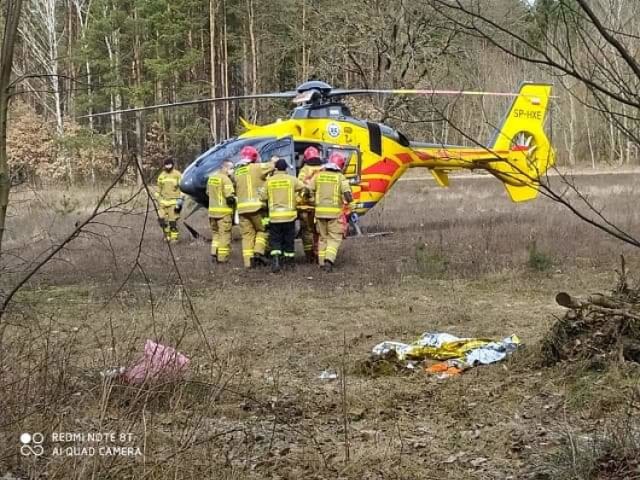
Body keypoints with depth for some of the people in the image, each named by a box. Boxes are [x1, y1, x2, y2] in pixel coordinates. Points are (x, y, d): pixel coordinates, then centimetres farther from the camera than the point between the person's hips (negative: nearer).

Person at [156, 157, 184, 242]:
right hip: (163, 201, 5)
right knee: (162, 219, -1)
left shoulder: (178, 175, -4)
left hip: (174, 202, -5)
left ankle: (174, 237, 3)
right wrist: (158, 200, 16)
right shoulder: (161, 176, 12)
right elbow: (159, 190, 20)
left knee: (173, 221, -8)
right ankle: (167, 236, 16)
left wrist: (180, 201, -10)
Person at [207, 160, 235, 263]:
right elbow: (229, 197, -21)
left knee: (215, 233, 18)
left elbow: (208, 193, 20)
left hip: (212, 210, 7)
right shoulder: (225, 179, -15)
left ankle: (214, 255, 18)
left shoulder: (211, 178, 10)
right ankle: (222, 257, 1)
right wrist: (234, 200, -2)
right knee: (224, 234, 1)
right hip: (224, 211, -7)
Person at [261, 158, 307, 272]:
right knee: (289, 239, 12)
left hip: (274, 215, 0)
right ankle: (289, 260, 19)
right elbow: (304, 188, -5)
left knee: (275, 239, 5)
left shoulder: (269, 180, 0)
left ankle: (275, 259, -14)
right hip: (289, 214, 0)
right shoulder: (292, 179, -3)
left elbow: (264, 197, 3)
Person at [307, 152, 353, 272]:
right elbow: (347, 195, -12)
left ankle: (322, 262, 17)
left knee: (323, 237, 16)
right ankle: (329, 259, -16)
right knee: (335, 238, 3)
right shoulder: (340, 178, -5)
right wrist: (349, 200, 9)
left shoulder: (319, 176, 5)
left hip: (320, 211, 3)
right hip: (334, 212, -3)